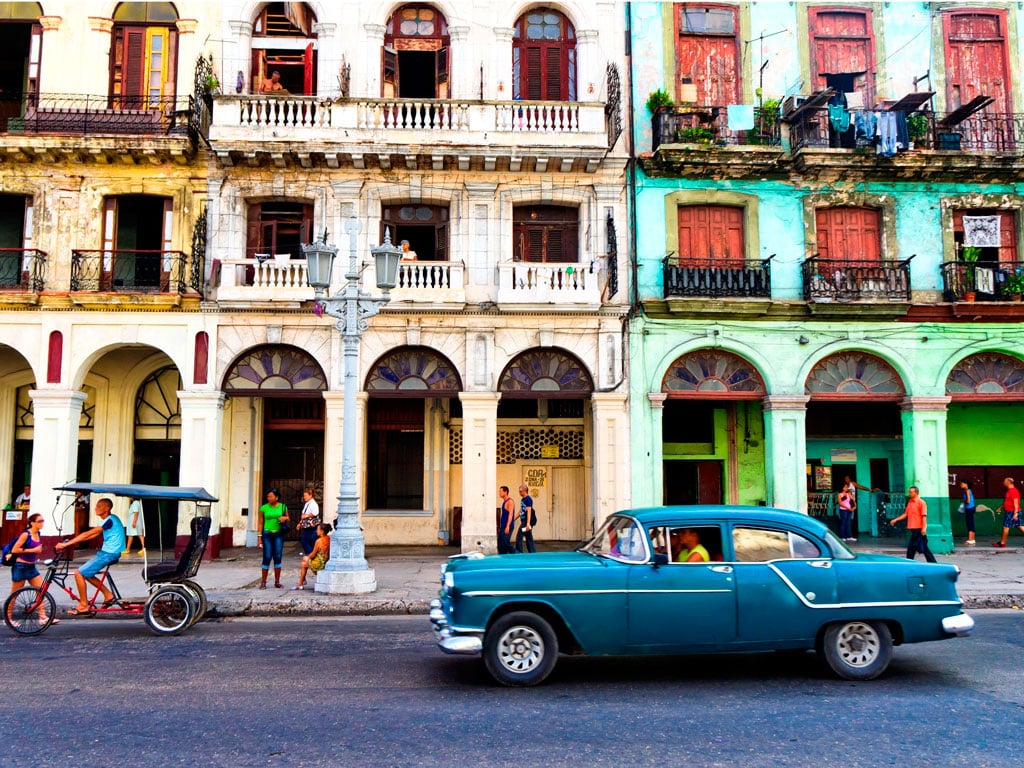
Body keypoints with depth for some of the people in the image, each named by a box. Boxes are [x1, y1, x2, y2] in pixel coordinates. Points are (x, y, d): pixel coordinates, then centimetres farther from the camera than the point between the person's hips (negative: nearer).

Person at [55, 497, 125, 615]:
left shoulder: (109, 520, -17)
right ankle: (108, 594, 15)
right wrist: (72, 541, 8)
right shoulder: (110, 519, 13)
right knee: (85, 573, 15)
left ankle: (83, 606, 1)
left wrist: (66, 544, -19)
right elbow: (94, 534, 16)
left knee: (79, 573, -6)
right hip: (109, 552, 10)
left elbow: (87, 534, -20)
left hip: (108, 554, -10)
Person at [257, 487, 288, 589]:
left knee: (278, 557, 3)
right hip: (267, 534, -1)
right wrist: (260, 537, -4)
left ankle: (277, 581, 12)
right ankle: (263, 582, 5)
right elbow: (260, 523, 1)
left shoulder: (283, 507, 5)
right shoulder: (264, 508, 1)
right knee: (267, 558, -3)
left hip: (279, 534, 1)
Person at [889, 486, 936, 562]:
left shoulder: (921, 502, -9)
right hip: (913, 528, 8)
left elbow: (924, 516, -14)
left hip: (919, 529, -8)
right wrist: (895, 520, 11)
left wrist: (924, 528, -20)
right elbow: (906, 514, 18)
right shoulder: (910, 502, 14)